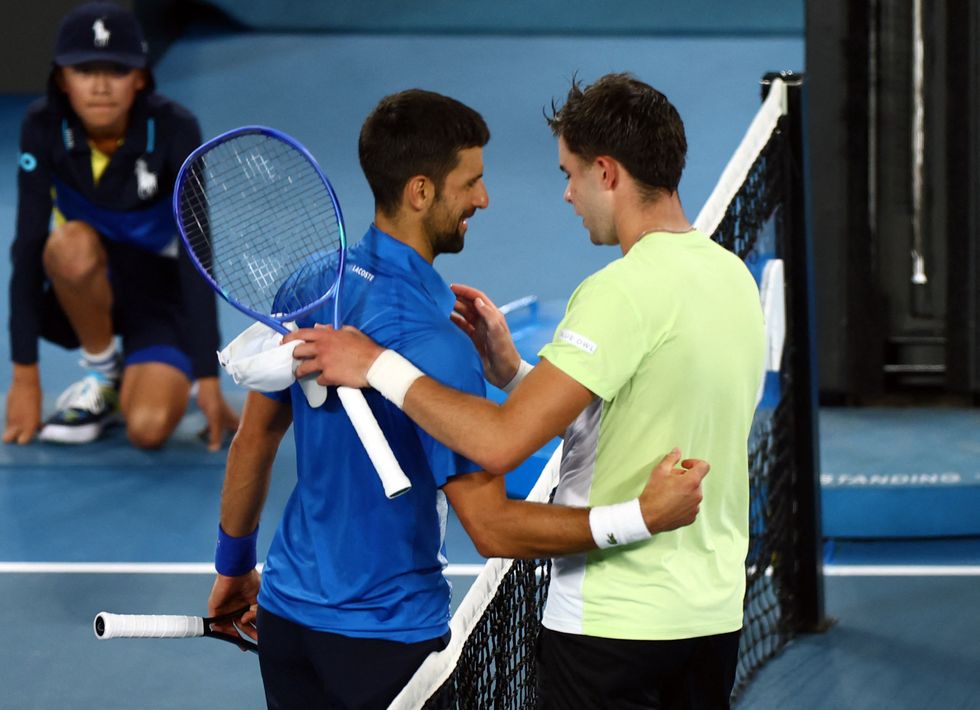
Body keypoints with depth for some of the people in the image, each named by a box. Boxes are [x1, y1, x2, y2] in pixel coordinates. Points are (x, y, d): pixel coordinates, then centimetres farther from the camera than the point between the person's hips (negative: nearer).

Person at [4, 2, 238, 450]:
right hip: (81, 295, 2)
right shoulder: (43, 126, -18)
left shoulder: (174, 130, -22)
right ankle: (102, 375, -10)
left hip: (160, 289, -2)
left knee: (149, 428, -28)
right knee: (72, 245, -36)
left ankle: (136, 380, 8)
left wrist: (208, 380, -25)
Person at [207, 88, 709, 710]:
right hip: (386, 635, -7)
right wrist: (647, 515, -26)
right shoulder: (434, 342, -26)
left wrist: (235, 565, 24)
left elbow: (254, 439, 11)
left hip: (286, 612, 7)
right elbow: (492, 527, -27)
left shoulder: (311, 285, -2)